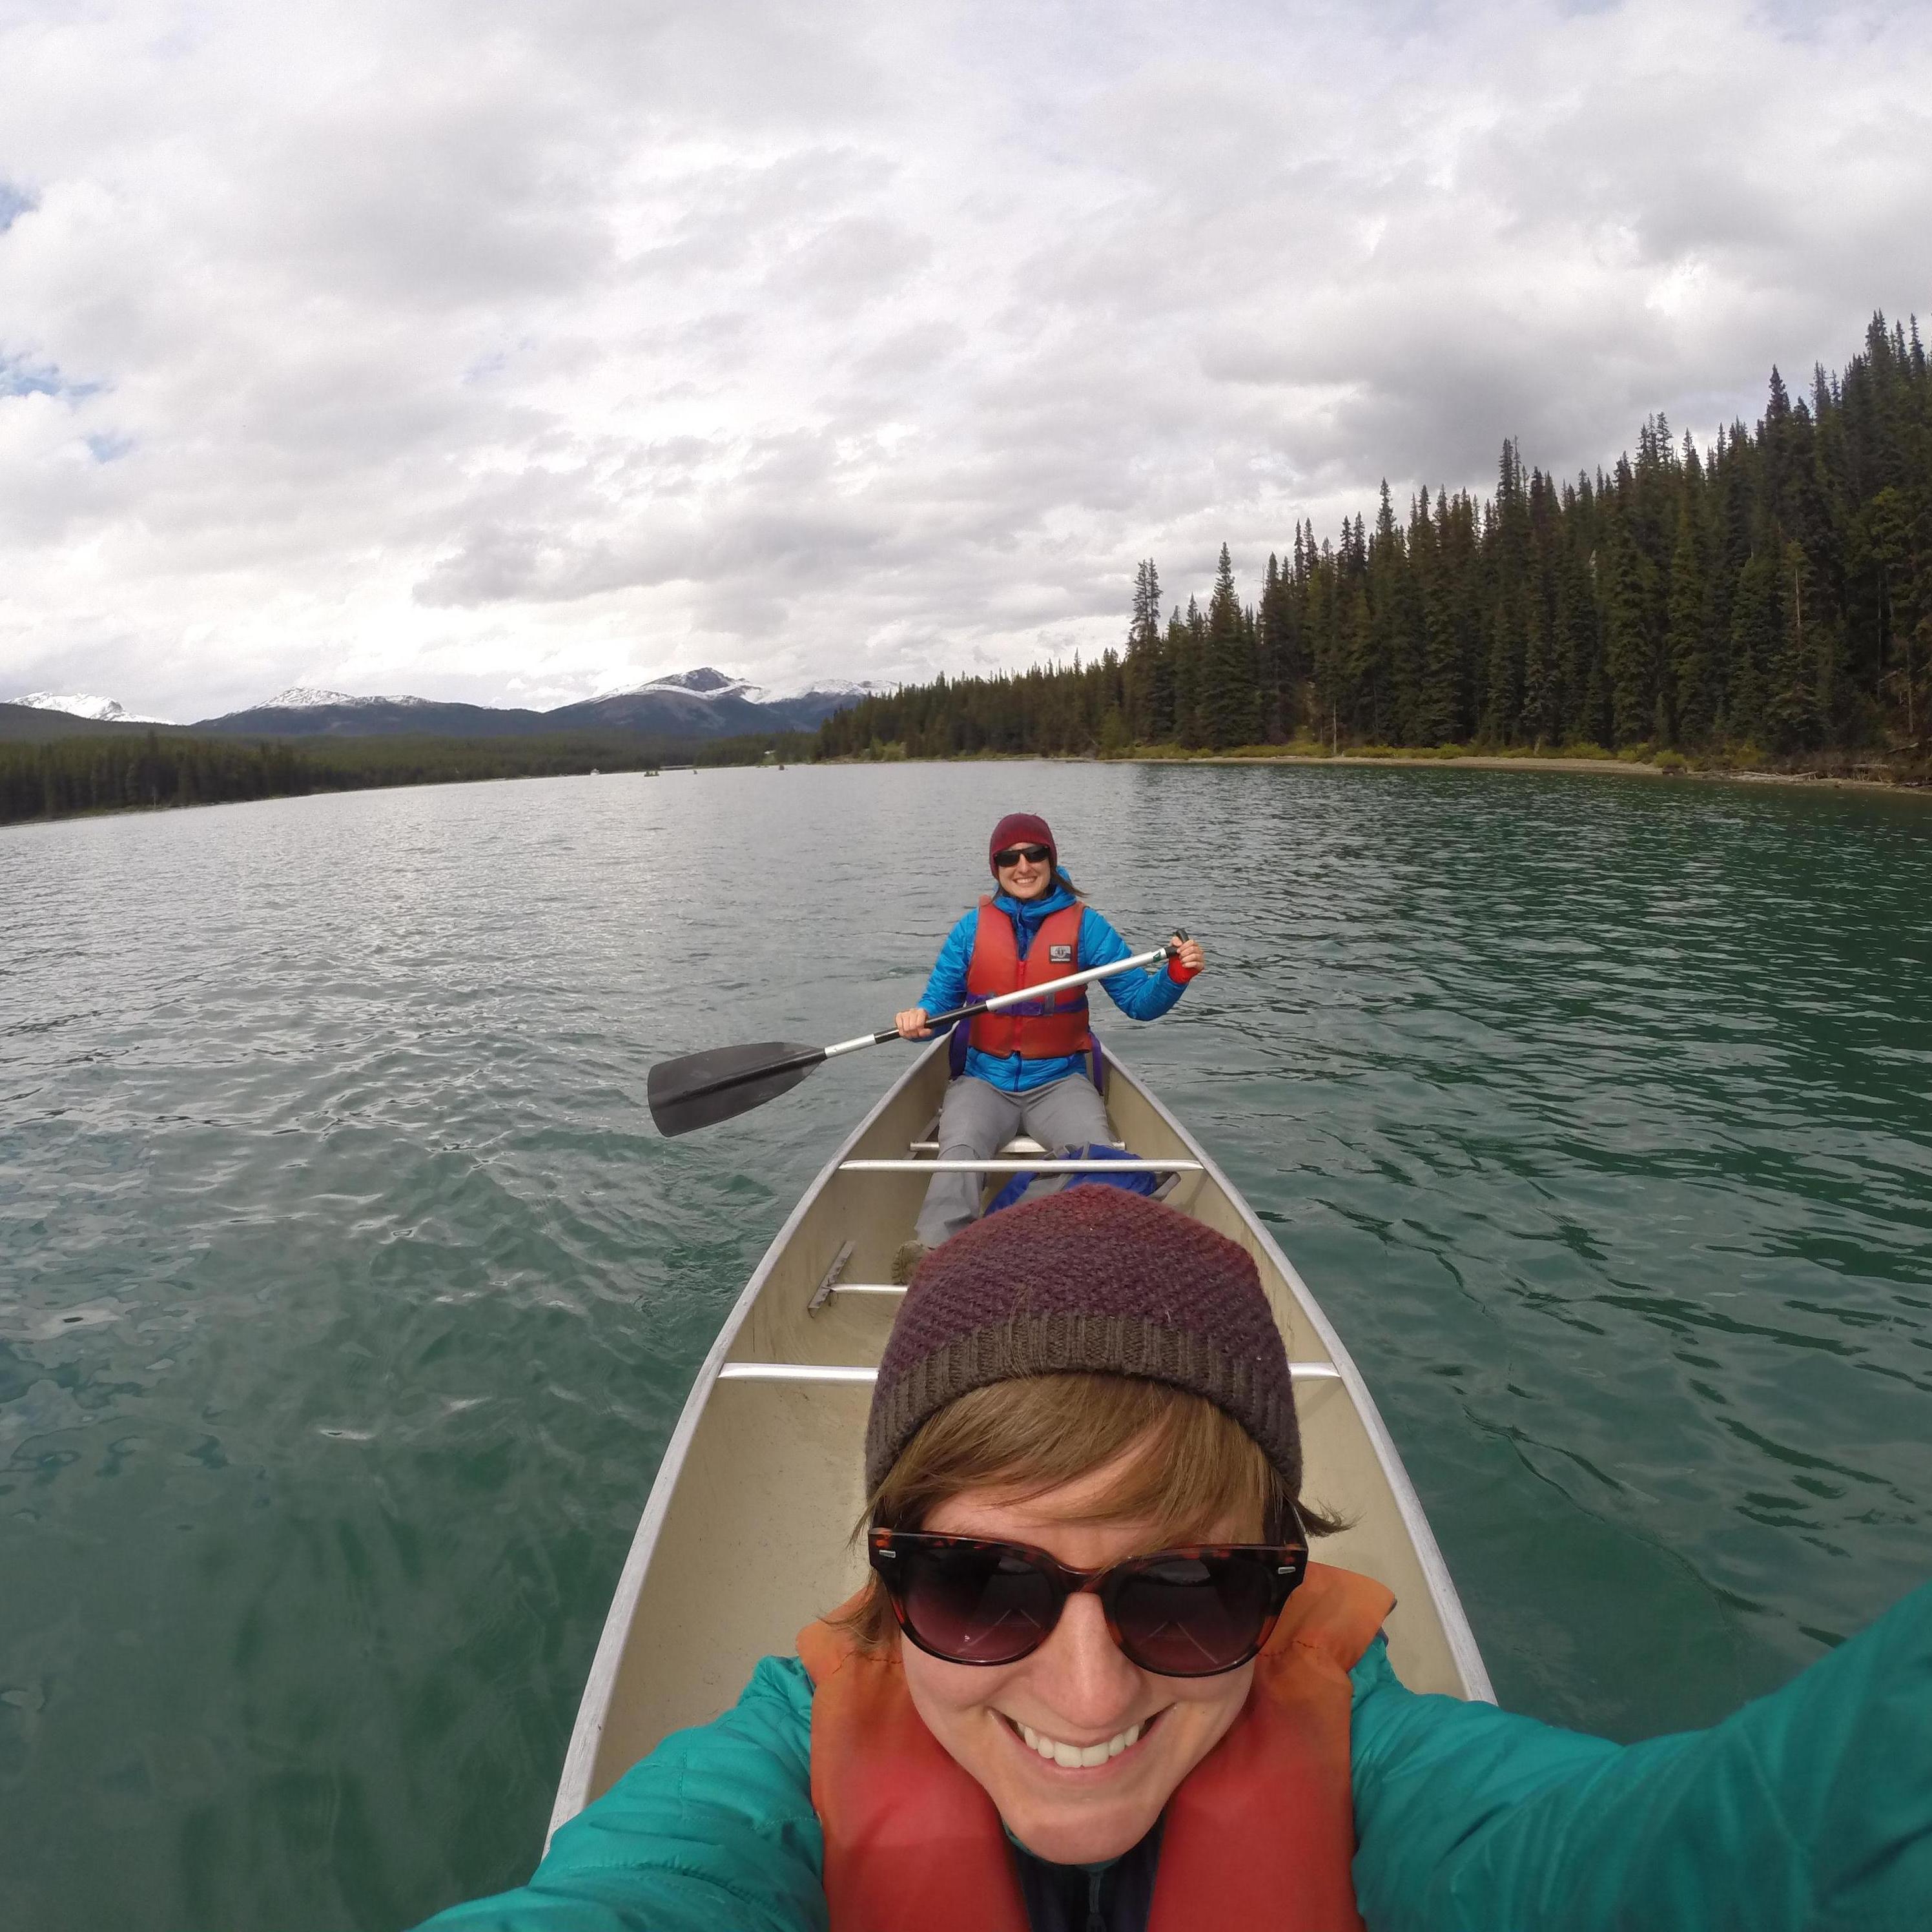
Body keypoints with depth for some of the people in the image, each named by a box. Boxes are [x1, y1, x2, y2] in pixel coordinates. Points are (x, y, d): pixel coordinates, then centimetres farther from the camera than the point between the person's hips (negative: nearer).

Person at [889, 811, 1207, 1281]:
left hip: (1060, 1083, 0)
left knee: (1096, 1154, -30)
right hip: (985, 1081, 0)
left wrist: (1176, 976, -19)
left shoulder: (1084, 924, 3)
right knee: (960, 1149, -30)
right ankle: (931, 1252, -44)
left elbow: (1139, 1001, 2)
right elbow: (939, 1001, 10)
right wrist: (919, 1019, -14)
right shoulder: (973, 928, 6)